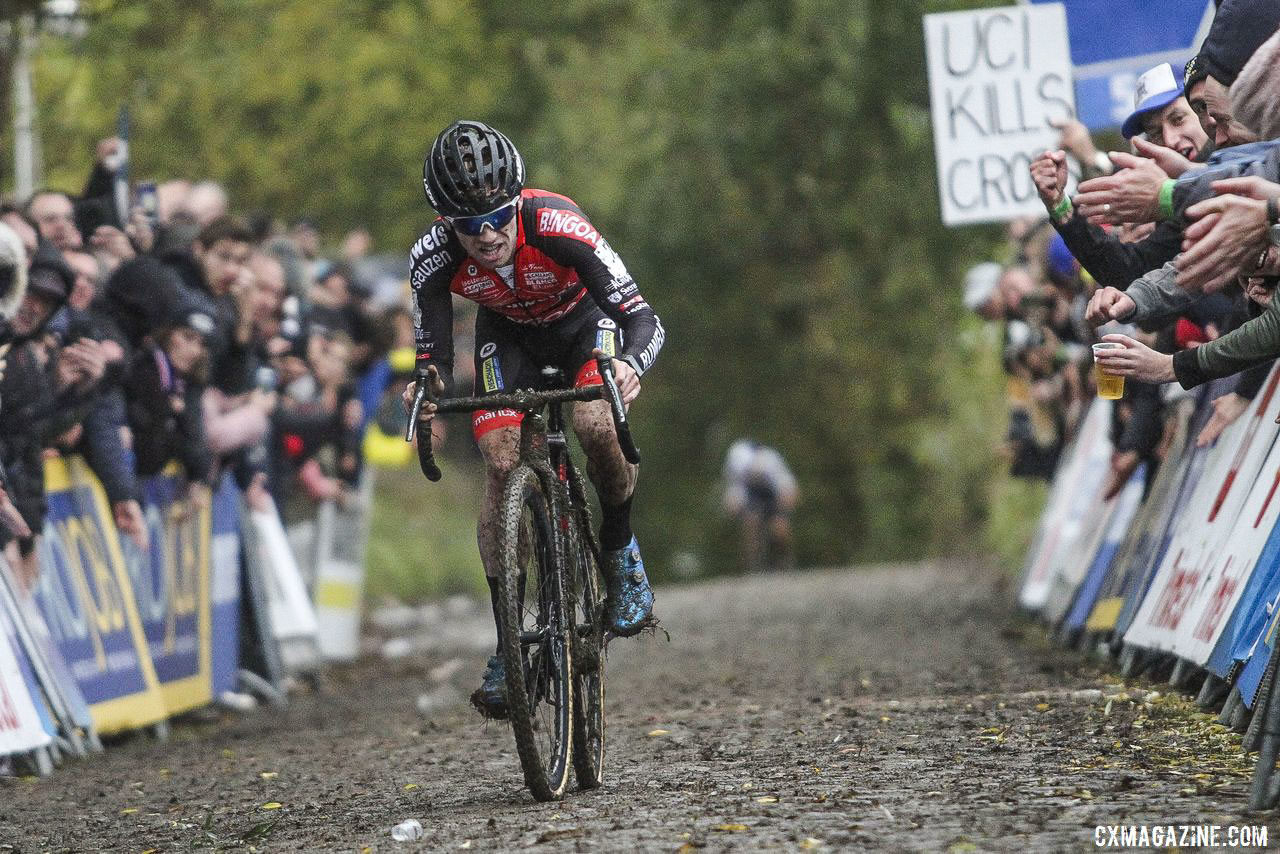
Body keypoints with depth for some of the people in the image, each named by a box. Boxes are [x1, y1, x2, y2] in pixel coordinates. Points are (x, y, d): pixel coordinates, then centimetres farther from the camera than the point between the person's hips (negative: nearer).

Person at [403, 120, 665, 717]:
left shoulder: (557, 226, -39)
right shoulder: (433, 259, -31)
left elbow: (643, 318, -39)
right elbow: (433, 358, -23)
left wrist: (629, 366, -60)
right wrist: (427, 389, -47)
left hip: (584, 321, -2)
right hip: (508, 333, 2)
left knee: (596, 426, -30)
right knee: (502, 463, -17)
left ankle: (620, 551, 0)